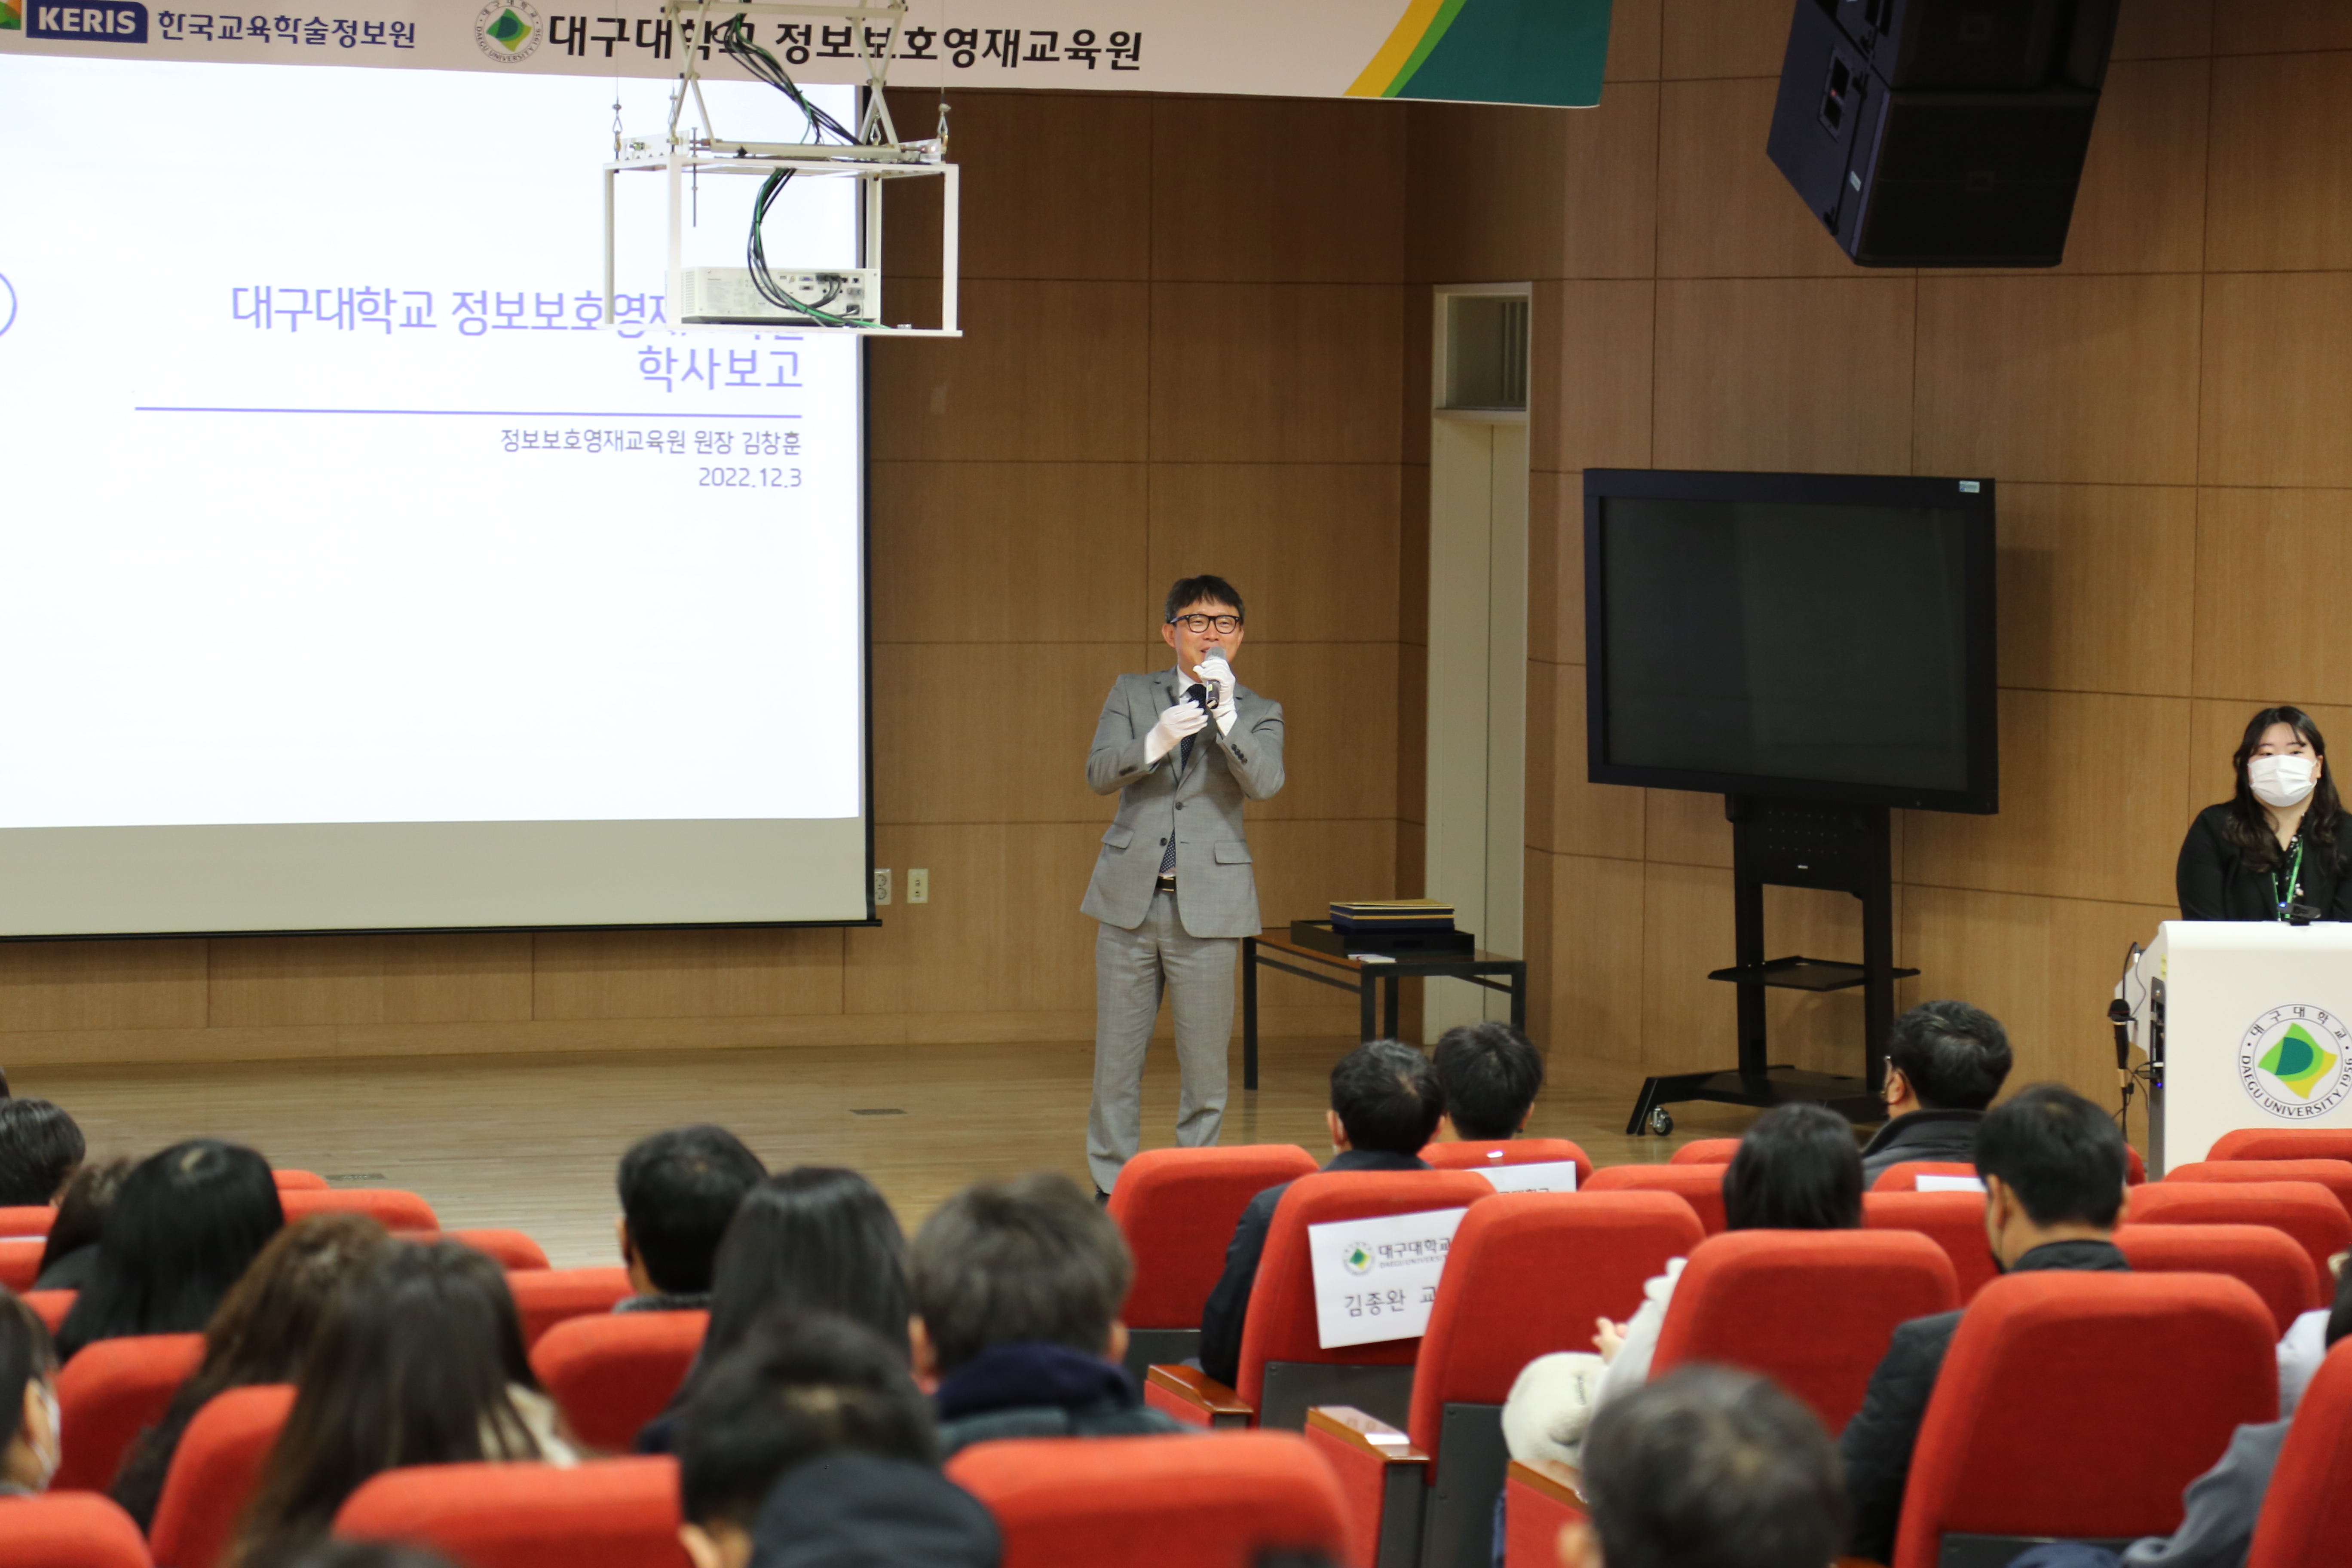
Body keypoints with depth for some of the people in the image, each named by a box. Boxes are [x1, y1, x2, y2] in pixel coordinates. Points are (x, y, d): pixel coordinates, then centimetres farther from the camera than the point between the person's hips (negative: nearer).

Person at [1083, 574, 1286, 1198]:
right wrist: (1156, 741, -24)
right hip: (1130, 898, 1)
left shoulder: (1259, 714, 5)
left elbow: (1265, 783, -14)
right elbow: (1098, 774, -6)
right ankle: (1112, 1188, 15)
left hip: (1208, 906, -1)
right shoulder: (1131, 695, 8)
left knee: (1204, 1063, 1)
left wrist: (1225, 713, -25)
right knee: (1117, 1059, 6)